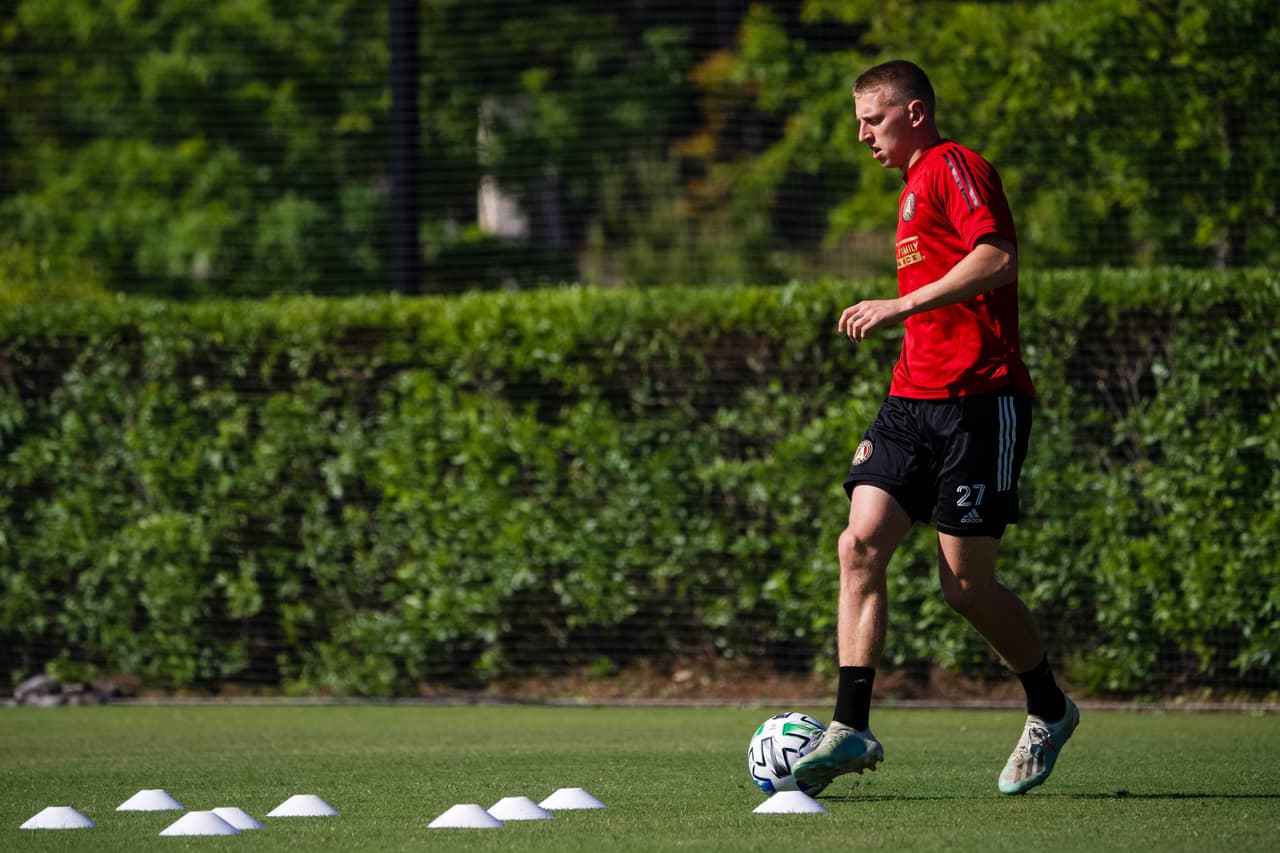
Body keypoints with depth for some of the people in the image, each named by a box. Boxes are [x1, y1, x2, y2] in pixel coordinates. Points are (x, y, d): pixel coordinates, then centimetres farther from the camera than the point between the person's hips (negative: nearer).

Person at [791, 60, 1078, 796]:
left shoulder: (953, 166, -6)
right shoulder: (917, 189, 24)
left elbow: (999, 259, -21)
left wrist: (901, 306, -22)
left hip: (979, 398, -9)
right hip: (914, 399, 9)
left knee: (967, 583, -3)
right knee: (861, 544, -9)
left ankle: (1050, 711, 20)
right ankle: (851, 730, -13)